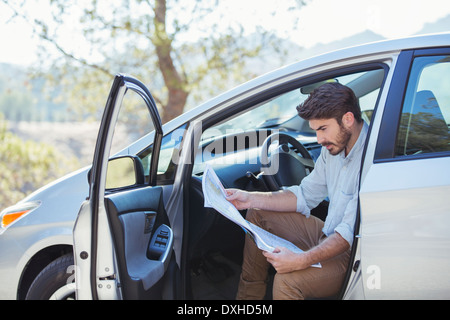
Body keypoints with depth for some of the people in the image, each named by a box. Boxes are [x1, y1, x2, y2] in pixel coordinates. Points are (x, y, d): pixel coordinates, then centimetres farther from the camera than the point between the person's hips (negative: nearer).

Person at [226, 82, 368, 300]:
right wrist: (251, 199, 3)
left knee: (287, 280, -33)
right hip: (328, 236, 10)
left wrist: (302, 260, -39)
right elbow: (305, 196, 12)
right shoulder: (334, 146, 2)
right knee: (258, 214, 11)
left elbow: (350, 234, -30)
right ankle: (248, 295, 15)